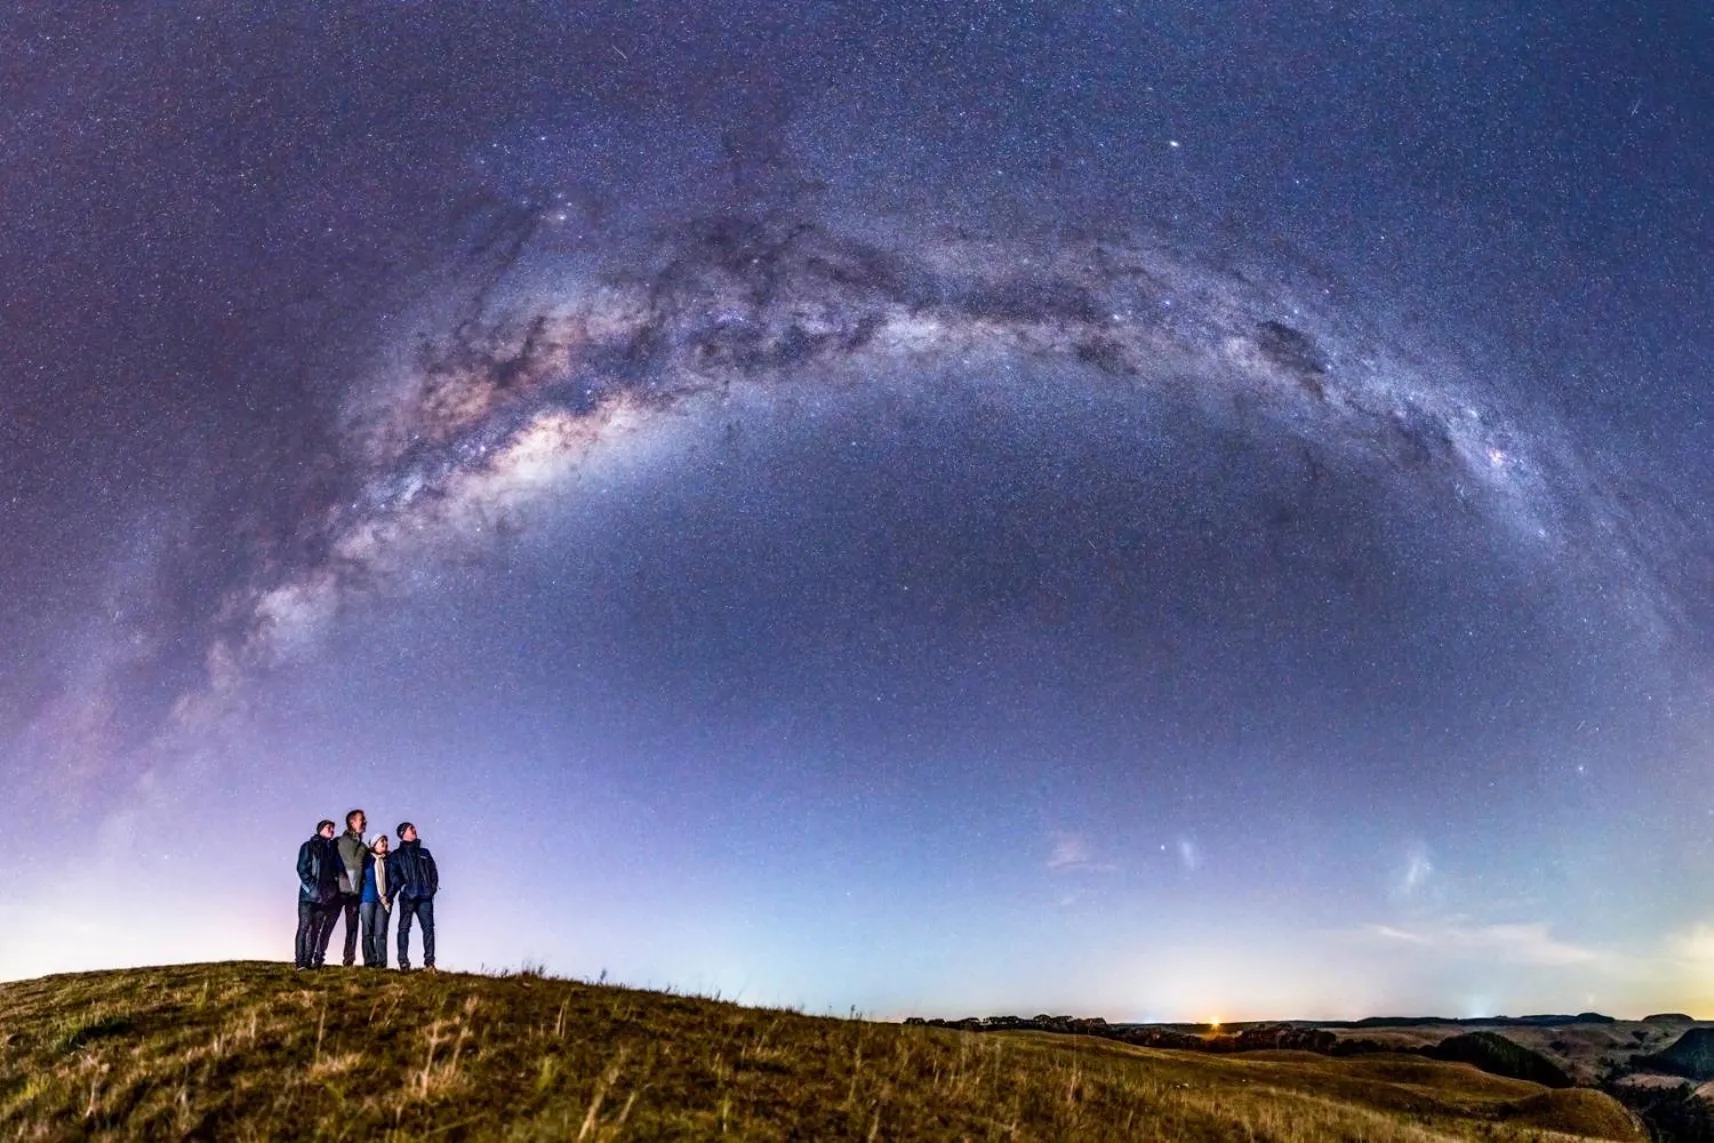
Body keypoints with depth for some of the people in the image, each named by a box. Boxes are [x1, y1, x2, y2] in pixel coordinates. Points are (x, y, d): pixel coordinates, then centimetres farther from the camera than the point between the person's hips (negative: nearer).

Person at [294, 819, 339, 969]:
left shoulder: (332, 848, 18)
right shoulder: (309, 846, 4)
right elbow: (302, 869, -4)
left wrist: (332, 888, 5)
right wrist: (312, 888, -12)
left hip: (325, 896, 4)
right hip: (309, 895, -4)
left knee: (318, 929, 0)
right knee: (305, 927, -7)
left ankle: (311, 962, 1)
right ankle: (301, 962, -7)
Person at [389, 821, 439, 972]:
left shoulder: (424, 853, 24)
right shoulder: (397, 855, 13)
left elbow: (433, 871, 18)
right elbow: (392, 873, -1)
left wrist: (433, 887, 2)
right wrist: (402, 886, -16)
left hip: (425, 896, 2)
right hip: (407, 897, -2)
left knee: (428, 927, -7)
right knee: (404, 928, -4)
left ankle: (429, 961, -10)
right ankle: (403, 962, -4)